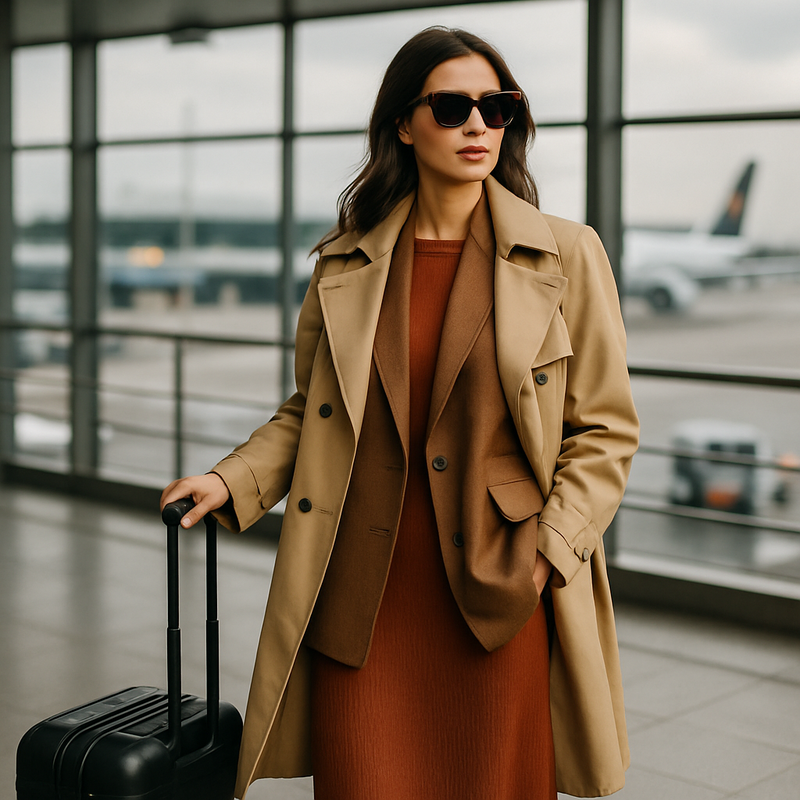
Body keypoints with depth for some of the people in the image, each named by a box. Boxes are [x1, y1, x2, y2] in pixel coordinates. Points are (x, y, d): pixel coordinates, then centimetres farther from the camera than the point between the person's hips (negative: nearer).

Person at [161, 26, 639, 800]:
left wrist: (547, 554, -8)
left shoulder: (564, 256, 0)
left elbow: (605, 428, 1)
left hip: (500, 596, -1)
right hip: (360, 597, 2)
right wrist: (232, 482, -1)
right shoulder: (345, 263, 6)